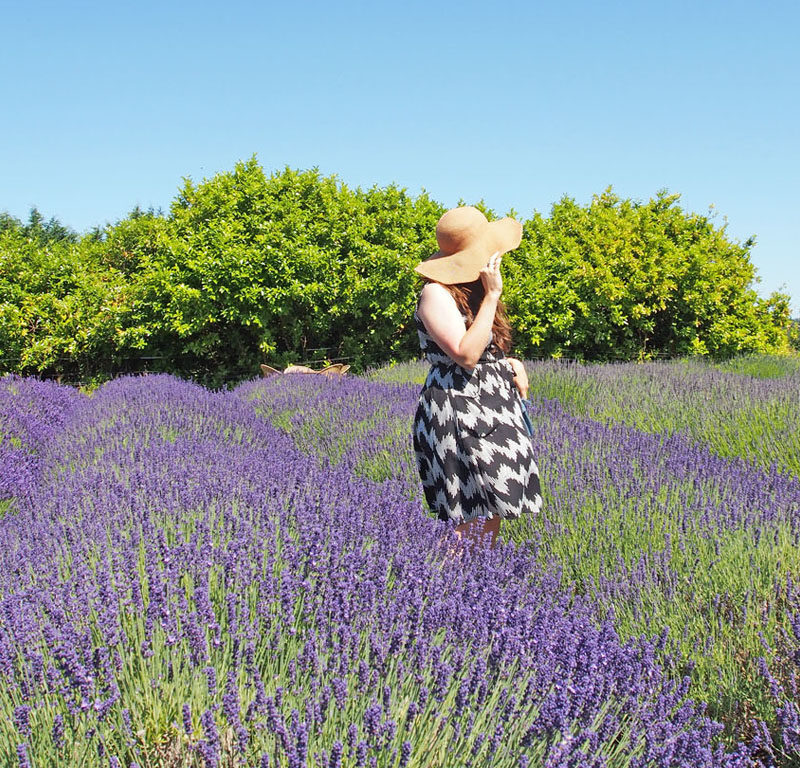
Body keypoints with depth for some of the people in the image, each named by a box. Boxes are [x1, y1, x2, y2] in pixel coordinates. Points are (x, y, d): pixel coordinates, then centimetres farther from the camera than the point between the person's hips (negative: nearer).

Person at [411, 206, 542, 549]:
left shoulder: (472, 290, 15)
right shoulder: (436, 293, -12)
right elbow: (466, 355, -22)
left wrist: (509, 363, 6)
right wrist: (492, 296, -19)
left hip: (492, 412, 9)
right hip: (457, 416, -9)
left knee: (491, 519, 6)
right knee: (476, 523, -13)